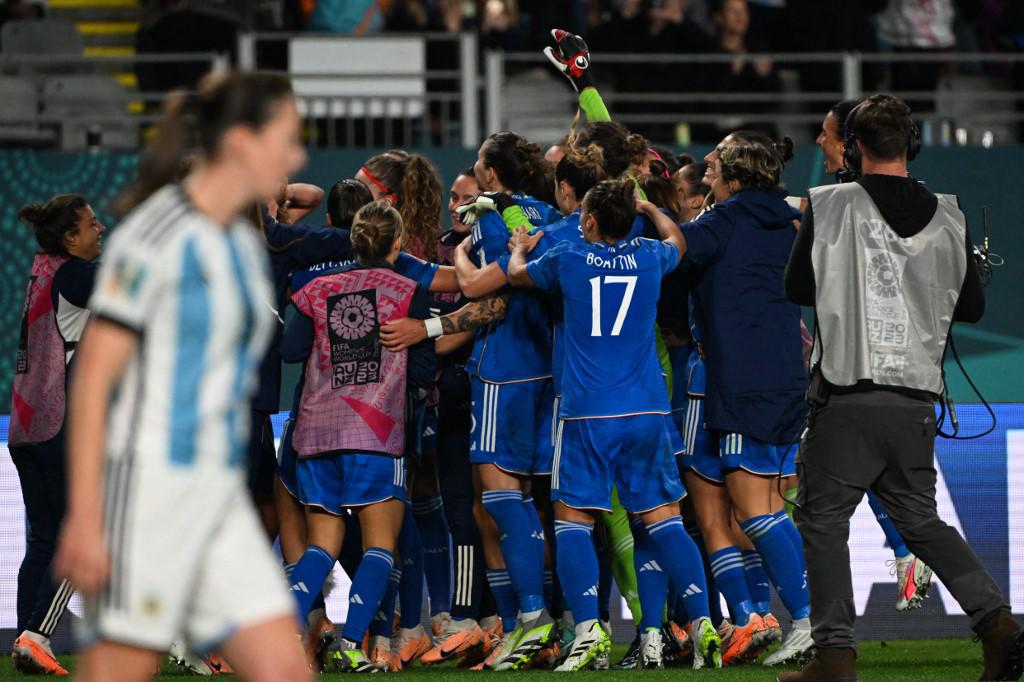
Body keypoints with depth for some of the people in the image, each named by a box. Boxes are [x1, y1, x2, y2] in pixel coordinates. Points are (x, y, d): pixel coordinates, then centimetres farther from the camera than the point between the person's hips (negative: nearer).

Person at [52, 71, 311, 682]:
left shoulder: (245, 247, 14)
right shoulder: (156, 236, -11)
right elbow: (92, 379, -14)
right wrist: (83, 518, -19)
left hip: (218, 493, 8)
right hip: (146, 486, -8)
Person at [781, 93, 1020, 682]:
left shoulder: (831, 207, -7)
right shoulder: (948, 218, 3)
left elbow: (798, 288, 4)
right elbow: (972, 306, 10)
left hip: (849, 397, -4)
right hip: (917, 397, 4)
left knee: (824, 518, 6)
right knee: (920, 518, 16)